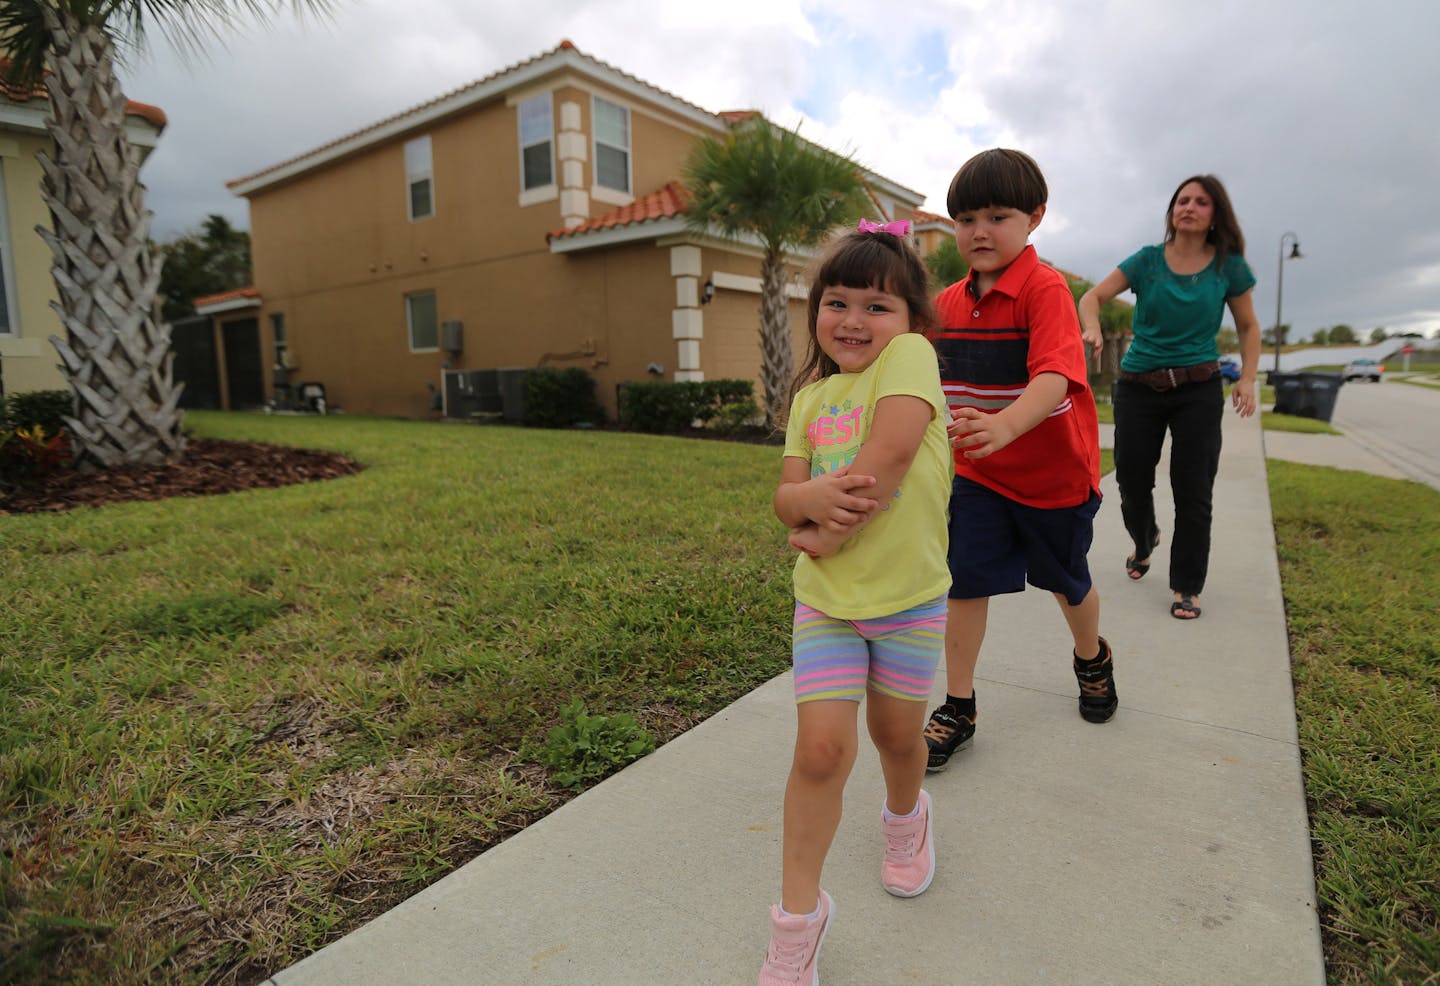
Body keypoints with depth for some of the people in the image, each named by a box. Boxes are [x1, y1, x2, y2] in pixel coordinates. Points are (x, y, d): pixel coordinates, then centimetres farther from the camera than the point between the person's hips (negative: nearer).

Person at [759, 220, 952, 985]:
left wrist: (827, 533, -15)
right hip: (825, 597, 3)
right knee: (821, 747, -4)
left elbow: (890, 452, -23)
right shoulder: (810, 394, 7)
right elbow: (786, 498, 2)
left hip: (909, 592, -2)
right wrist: (813, 500, -21)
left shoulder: (910, 356, -8)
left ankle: (905, 817, 51)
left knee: (896, 733, 15)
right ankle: (798, 916, 15)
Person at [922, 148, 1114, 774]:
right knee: (966, 582, -3)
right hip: (977, 473, 4)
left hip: (1055, 472, -3)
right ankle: (958, 709, 13)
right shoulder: (947, 303, 0)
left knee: (1066, 580, 17)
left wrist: (1005, 424, -53)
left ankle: (1092, 658, 50)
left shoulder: (1045, 288, -20)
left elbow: (1055, 377, -35)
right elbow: (932, 381, 12)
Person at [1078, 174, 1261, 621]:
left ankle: (1187, 587, 10)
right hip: (1139, 386, 1)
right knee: (1132, 480, 6)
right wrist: (1092, 328, -28)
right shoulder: (1147, 260, 2)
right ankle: (1144, 542, 40)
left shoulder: (1228, 266, 2)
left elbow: (1248, 326, 10)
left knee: (1193, 491, -3)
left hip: (1199, 389, 0)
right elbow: (1093, 296, -5)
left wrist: (1247, 379, -3)